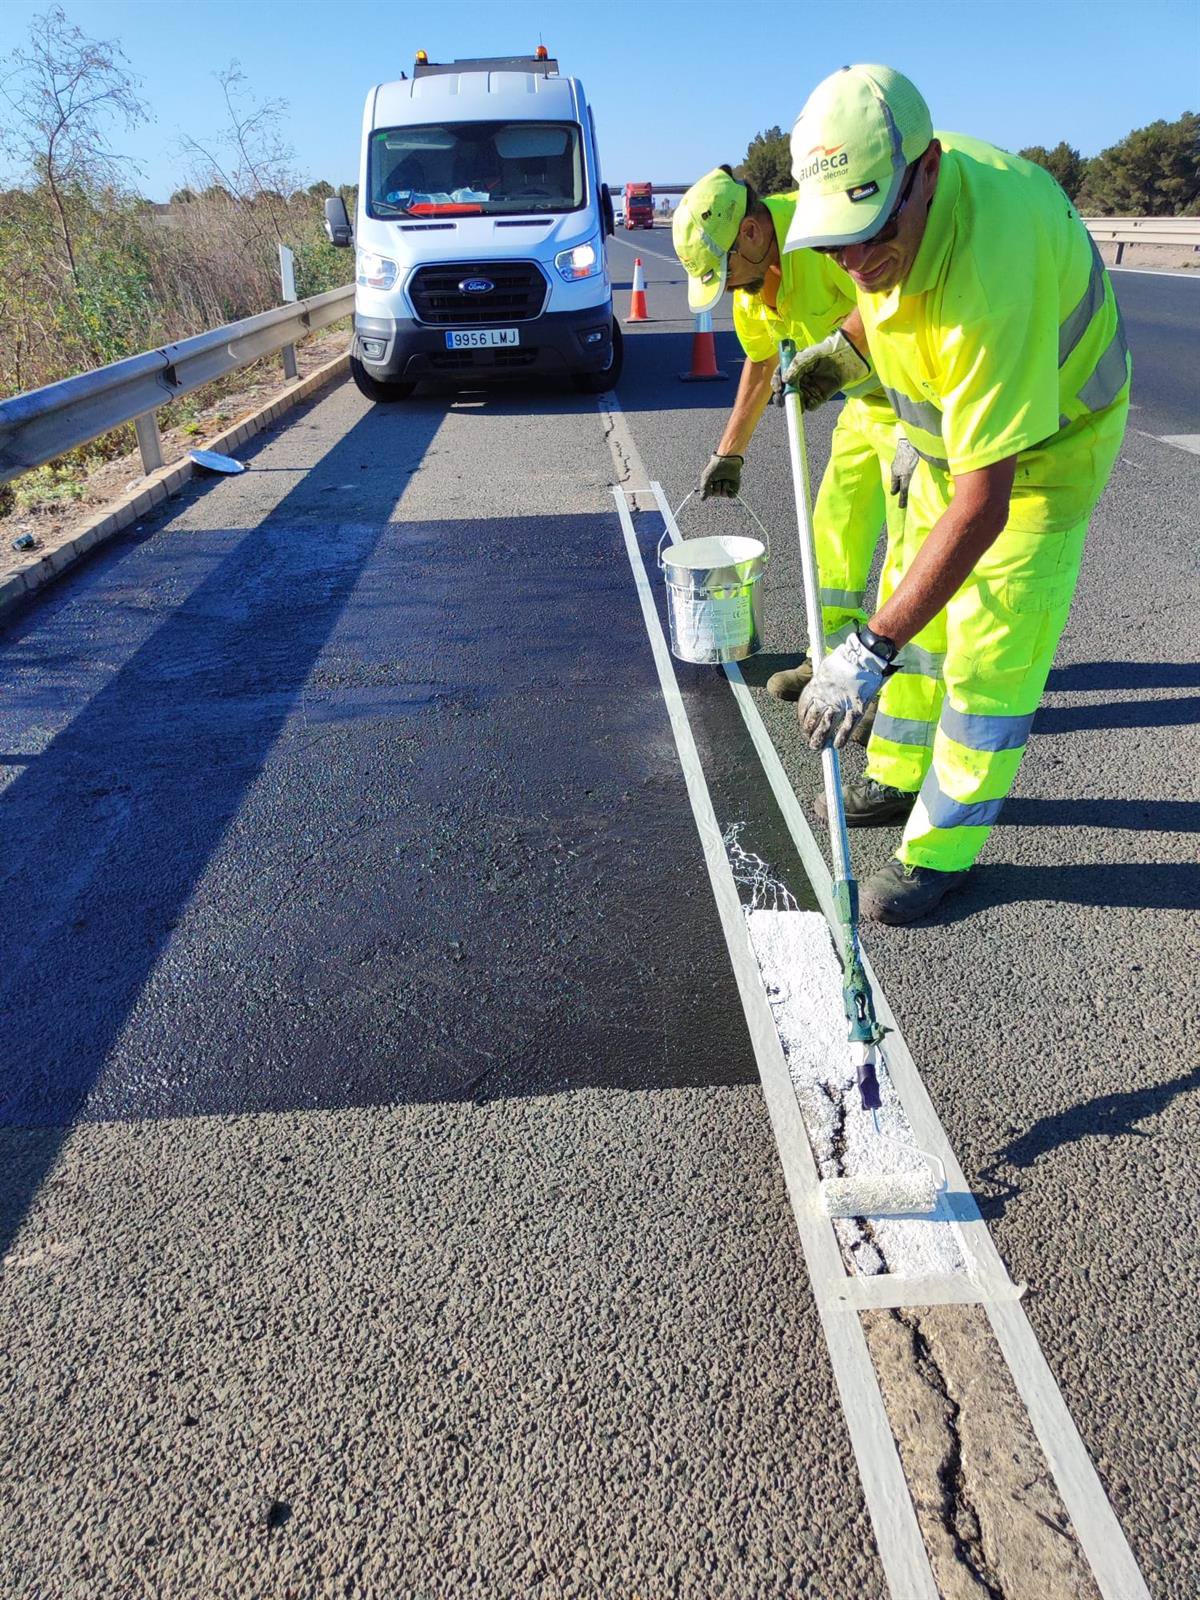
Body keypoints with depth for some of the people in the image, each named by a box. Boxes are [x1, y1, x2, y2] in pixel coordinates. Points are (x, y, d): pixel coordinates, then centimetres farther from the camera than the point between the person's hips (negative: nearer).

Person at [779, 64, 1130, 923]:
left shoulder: (990, 272, -41)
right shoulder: (889, 185, -16)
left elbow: (982, 507, -42)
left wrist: (870, 651, -43)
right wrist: (844, 348, -1)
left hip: (1049, 440, -8)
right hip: (952, 424, 8)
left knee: (990, 656, -7)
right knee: (914, 605, 15)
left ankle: (941, 848, 8)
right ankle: (897, 778, 33)